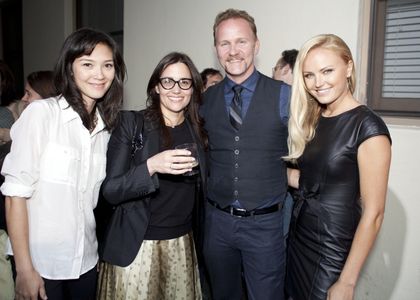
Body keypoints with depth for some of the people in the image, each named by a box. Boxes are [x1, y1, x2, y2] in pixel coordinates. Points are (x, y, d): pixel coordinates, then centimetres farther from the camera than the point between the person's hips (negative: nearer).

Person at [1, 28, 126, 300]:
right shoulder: (41, 112, -12)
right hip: (40, 263, -4)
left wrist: (102, 254, 6)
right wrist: (24, 270, -14)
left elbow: (92, 197, 9)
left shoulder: (106, 125, 3)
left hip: (86, 262, 5)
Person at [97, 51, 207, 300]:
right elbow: (111, 191, -13)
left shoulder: (199, 130, 3)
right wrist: (151, 166, -27)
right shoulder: (131, 123, -8)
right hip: (137, 244, -3)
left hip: (183, 243, 4)